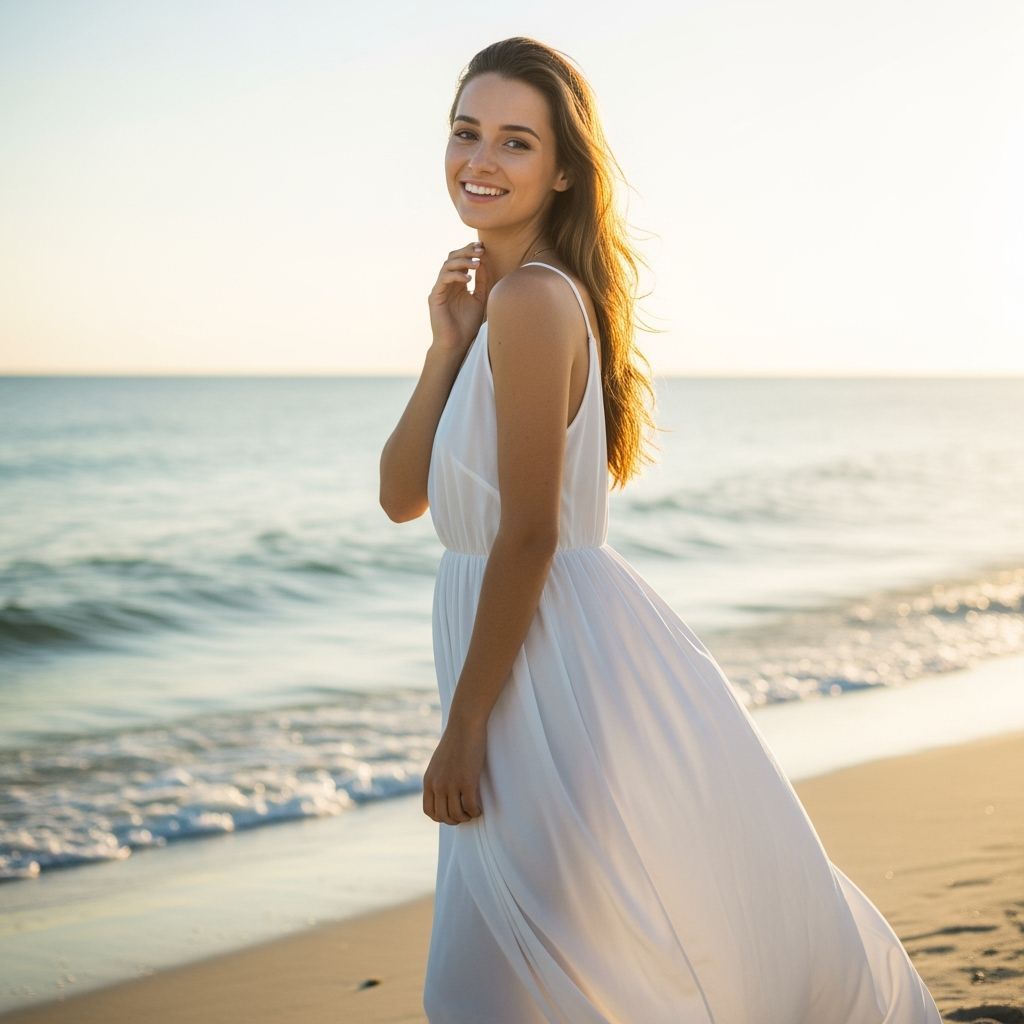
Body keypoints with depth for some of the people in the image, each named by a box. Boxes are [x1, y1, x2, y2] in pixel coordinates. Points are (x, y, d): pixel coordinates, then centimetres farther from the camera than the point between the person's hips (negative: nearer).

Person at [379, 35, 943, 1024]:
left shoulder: (534, 299, -17)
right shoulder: (493, 300, 11)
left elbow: (528, 535, -20)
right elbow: (401, 496, 6)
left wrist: (462, 727, -17)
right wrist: (446, 345, -6)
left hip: (563, 660, -9)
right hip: (533, 655, 9)